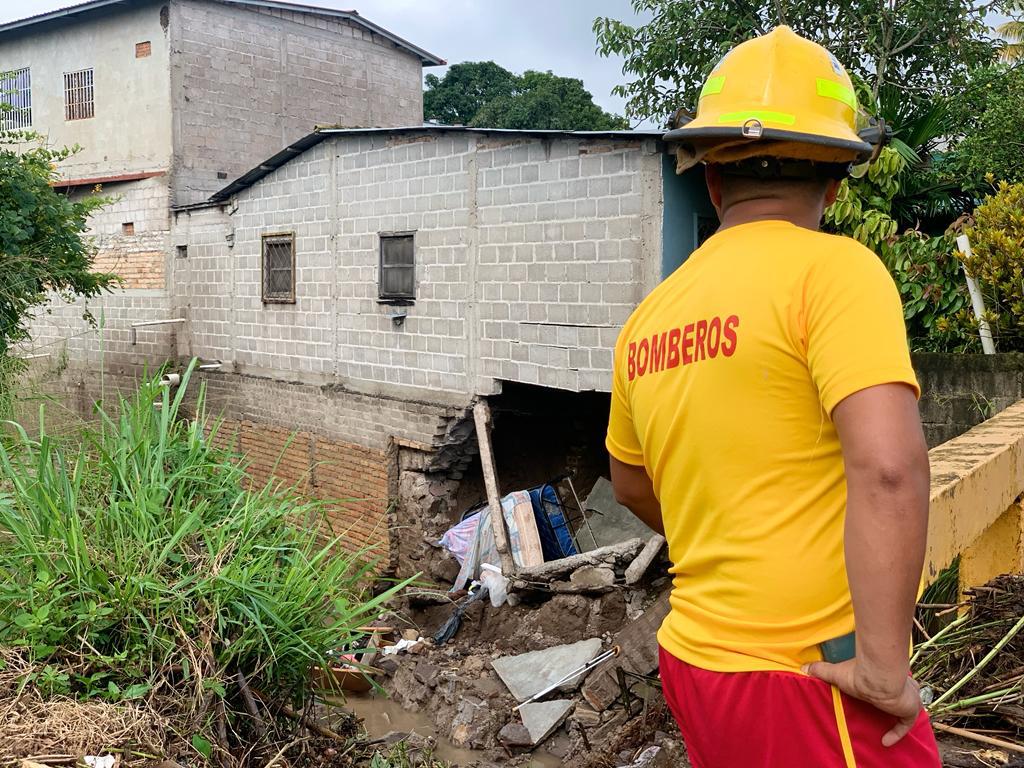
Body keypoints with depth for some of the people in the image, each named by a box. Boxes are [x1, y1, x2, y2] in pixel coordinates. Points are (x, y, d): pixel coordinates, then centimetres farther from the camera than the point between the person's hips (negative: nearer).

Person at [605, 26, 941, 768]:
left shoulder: (650, 316, 4)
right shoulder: (831, 269, -14)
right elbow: (888, 467, -26)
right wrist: (882, 664, -17)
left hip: (696, 655, 6)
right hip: (811, 678, -6)